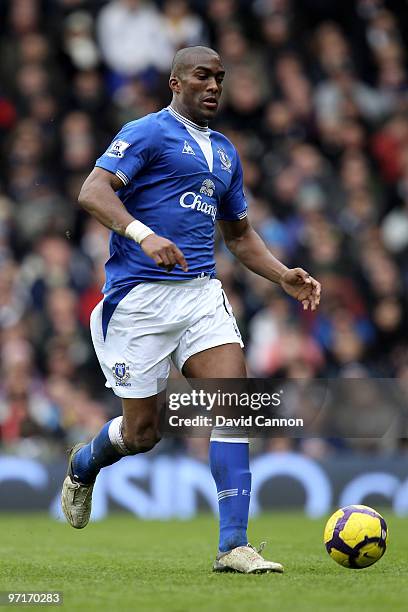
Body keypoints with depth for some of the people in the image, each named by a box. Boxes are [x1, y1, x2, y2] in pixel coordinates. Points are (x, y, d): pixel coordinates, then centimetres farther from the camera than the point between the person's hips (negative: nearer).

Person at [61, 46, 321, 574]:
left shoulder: (225, 153, 21)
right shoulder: (148, 132, -2)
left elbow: (239, 234, 30)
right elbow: (93, 191, -15)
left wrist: (283, 276, 13)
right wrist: (143, 234, -31)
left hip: (201, 292, 6)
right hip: (139, 293, -6)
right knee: (142, 433, 0)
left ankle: (233, 546, -15)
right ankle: (83, 465, 36)